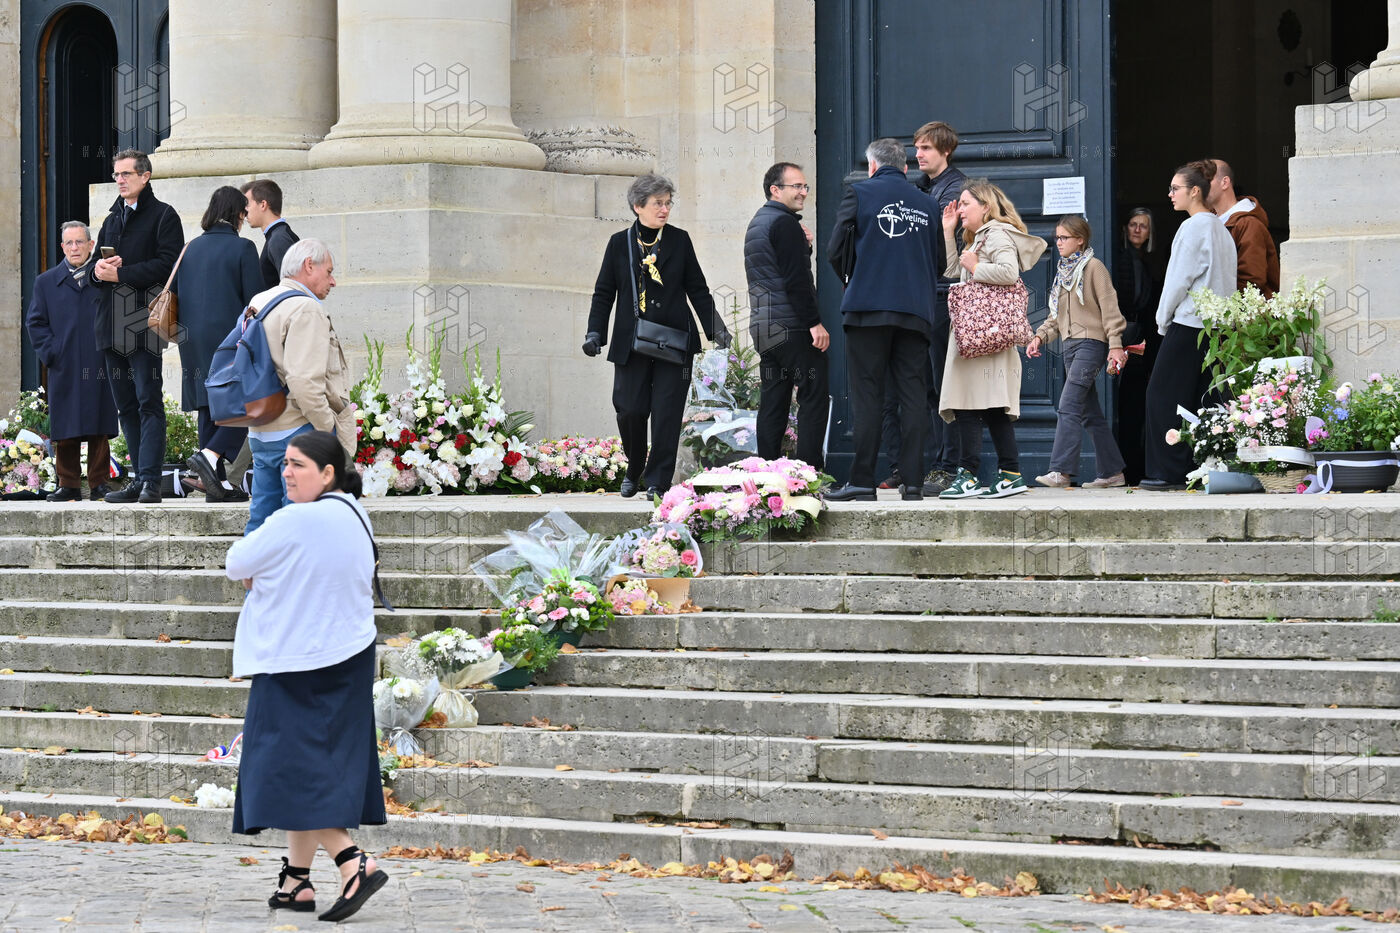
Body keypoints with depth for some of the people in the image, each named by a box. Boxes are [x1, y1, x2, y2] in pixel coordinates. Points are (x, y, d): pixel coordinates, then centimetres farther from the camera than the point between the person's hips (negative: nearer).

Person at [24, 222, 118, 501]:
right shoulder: (46, 282, 11)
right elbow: (35, 321, 11)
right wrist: (49, 352, -2)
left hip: (100, 369, -1)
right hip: (63, 370, 1)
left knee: (99, 428, 0)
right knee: (65, 431, 1)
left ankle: (99, 483, 7)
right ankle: (68, 485, 7)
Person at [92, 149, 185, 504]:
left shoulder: (163, 216, 0)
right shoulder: (112, 220, 23)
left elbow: (168, 264, -12)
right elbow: (98, 266, 23)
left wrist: (120, 274, -16)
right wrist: (98, 270, -1)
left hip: (144, 324, -7)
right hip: (111, 327, 7)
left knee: (148, 401, -11)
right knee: (126, 406, 7)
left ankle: (150, 480, -15)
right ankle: (139, 478, 11)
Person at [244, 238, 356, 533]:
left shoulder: (258, 302, 15)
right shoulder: (306, 310, -14)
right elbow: (304, 382, -23)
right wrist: (329, 430, -14)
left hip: (261, 434, 9)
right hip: (297, 431, -9)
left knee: (260, 522, 13)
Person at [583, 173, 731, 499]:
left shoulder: (679, 240, 7)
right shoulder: (620, 243, 6)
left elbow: (697, 289, 11)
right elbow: (604, 292, 9)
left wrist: (715, 327, 2)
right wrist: (595, 331, -3)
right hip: (631, 344, 0)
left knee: (666, 413, -5)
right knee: (630, 410, -3)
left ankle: (657, 481, 2)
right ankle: (634, 470, 22)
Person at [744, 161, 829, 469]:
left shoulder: (756, 223, 20)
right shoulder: (785, 224, -11)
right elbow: (796, 280, -17)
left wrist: (803, 246, 13)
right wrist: (814, 323, -16)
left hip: (762, 326, 9)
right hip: (791, 325, -9)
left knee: (772, 401, 9)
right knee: (814, 396, -6)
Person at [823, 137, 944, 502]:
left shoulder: (859, 193, 1)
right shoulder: (925, 202, 11)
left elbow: (836, 250, -1)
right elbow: (940, 260, 13)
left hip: (868, 308, -3)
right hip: (916, 310, 3)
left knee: (867, 395, -2)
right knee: (913, 394, 3)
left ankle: (862, 481, -5)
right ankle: (913, 481, 1)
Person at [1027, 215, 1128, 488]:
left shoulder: (1093, 267, -4)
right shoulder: (1063, 271, 20)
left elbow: (1109, 307, -9)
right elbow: (1056, 316, 23)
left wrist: (1115, 345, -16)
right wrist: (1040, 337, 7)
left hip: (1091, 342, -9)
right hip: (1071, 343, 9)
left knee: (1069, 405, -19)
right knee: (1090, 412, 8)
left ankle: (1061, 470, -25)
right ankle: (1112, 471, 13)